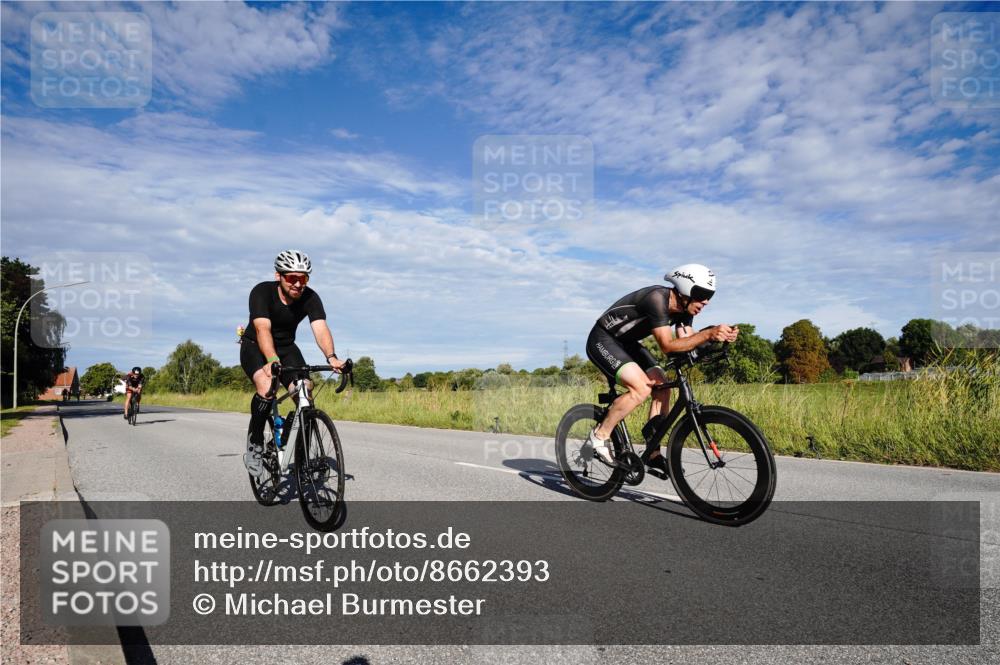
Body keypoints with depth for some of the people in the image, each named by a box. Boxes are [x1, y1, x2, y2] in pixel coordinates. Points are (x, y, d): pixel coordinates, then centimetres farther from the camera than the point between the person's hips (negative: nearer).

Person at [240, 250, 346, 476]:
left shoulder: (310, 298, -19)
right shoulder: (262, 292, -26)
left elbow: (320, 329, -32)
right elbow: (263, 329, -39)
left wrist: (331, 356, -52)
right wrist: (272, 361, -57)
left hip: (286, 348, 3)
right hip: (255, 347, -3)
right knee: (267, 389, -32)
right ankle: (255, 443, -10)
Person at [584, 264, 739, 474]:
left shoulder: (684, 308, -3)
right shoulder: (657, 298, -30)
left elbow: (687, 343, -10)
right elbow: (667, 346, -35)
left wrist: (719, 336, -25)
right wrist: (708, 334, -42)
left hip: (628, 344, 9)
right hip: (603, 340, -9)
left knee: (662, 389, -3)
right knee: (641, 388, -26)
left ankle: (652, 454, 5)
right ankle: (600, 435, -11)